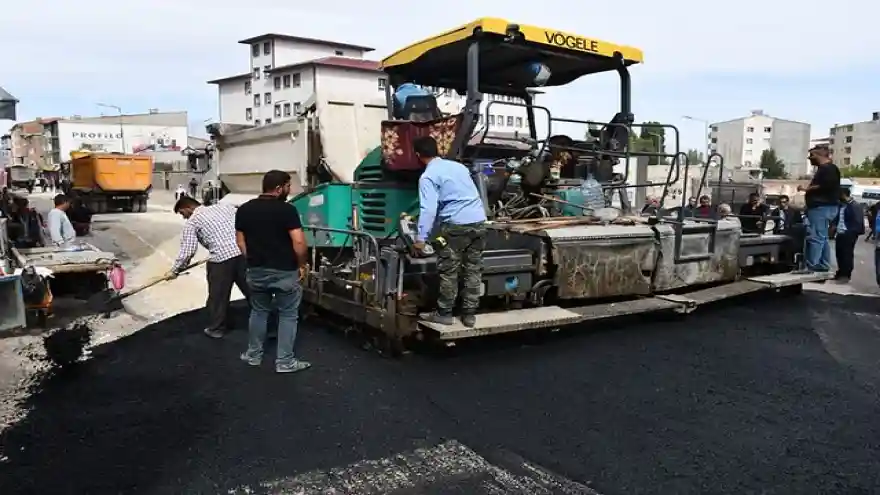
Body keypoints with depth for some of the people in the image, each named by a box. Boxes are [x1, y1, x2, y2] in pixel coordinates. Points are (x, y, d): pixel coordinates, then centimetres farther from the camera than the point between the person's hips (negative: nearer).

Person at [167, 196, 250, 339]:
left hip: (221, 259, -5)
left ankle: (216, 328, 25)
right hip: (244, 253, 5)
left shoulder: (191, 222, 5)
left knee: (218, 295, 12)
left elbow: (187, 251, -2)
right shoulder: (224, 207, 19)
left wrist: (174, 270, 9)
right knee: (251, 289, 14)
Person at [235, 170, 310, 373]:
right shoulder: (287, 210, -15)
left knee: (258, 311, 21)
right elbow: (299, 242, -20)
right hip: (284, 272, -5)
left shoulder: (244, 209, 3)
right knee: (288, 315, 7)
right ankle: (285, 361, 10)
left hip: (256, 271, 5)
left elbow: (240, 241, 9)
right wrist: (302, 264, -6)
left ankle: (253, 355, 30)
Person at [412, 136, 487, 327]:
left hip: (456, 224, -7)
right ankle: (469, 314, 17)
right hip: (479, 221, 7)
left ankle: (444, 314, 14)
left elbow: (429, 209, -14)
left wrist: (421, 238, -12)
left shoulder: (428, 176, -4)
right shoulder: (458, 165, 19)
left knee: (448, 271, 5)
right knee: (473, 270, 11)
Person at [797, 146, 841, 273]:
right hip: (821, 206, 11)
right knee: (822, 238, 10)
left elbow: (826, 186, -23)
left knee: (816, 237, -14)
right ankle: (823, 265, 13)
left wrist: (807, 189, -15)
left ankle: (811, 266, -17)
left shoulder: (829, 168, -10)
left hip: (823, 207, -11)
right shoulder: (823, 169, 23)